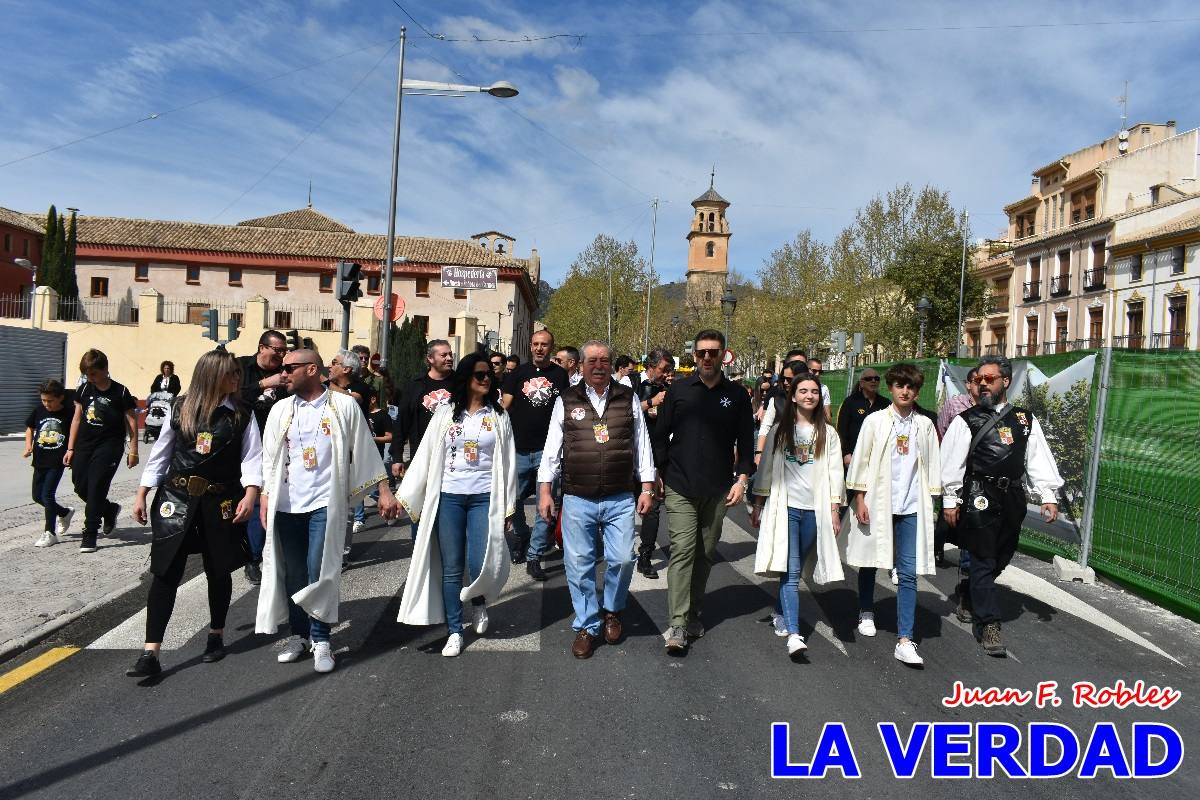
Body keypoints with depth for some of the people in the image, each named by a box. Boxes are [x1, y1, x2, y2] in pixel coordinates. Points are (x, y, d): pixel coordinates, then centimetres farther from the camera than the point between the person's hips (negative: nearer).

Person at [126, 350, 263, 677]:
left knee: (218, 571, 12)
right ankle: (150, 653, 1)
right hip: (176, 497, 0)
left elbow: (251, 457, -5)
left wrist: (250, 494, -19)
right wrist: (142, 494, 7)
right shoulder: (180, 408, 1)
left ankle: (216, 635, 32)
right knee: (166, 571, -3)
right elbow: (160, 452, 7)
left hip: (220, 502, 0)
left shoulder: (242, 415, 0)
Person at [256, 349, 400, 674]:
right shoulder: (280, 410, 8)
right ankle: (299, 634, 24)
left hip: (325, 502, -4)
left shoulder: (344, 406, -3)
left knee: (319, 572, -6)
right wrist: (265, 497, 6)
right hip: (287, 504, 4)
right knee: (293, 573, 9)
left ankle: (321, 640, 8)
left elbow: (366, 451, -1)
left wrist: (384, 491, -3)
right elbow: (269, 457, 12)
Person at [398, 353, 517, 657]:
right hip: (449, 497, 1)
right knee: (451, 568, 4)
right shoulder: (445, 413, 5)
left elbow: (508, 462, 5)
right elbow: (425, 456, 4)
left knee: (478, 564, -8)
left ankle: (479, 602, 25)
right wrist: (407, 496, 1)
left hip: (485, 498, -1)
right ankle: (455, 631, 17)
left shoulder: (498, 416, 5)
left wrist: (508, 505, 2)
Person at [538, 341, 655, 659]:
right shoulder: (566, 401, 5)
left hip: (620, 499, 0)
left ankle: (612, 611, 26)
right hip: (577, 500, 0)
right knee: (579, 564, 3)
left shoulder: (628, 399, 6)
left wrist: (647, 487, 4)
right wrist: (545, 490, 2)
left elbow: (642, 445, 9)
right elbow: (552, 448, 7)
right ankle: (586, 626, 20)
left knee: (622, 559, -3)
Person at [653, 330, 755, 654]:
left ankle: (693, 613, 24)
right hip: (680, 487, -2)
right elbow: (660, 435, 7)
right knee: (682, 550, -9)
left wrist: (742, 478, -1)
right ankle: (678, 624, -9)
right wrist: (658, 473, 4)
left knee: (706, 553, 10)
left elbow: (746, 441, 9)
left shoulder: (737, 395, 7)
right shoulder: (678, 390, 4)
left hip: (718, 490, 2)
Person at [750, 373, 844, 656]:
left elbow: (834, 473, 6)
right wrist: (758, 505, 6)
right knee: (790, 572, -10)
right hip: (785, 506, -2)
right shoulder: (779, 430, 6)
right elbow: (766, 468, 8)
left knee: (794, 570, 11)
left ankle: (781, 614, 33)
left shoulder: (828, 433, 8)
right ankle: (793, 634, -15)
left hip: (815, 509, 2)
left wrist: (835, 510, 1)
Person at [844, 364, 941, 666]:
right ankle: (866, 612, 39)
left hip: (911, 506, 1)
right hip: (877, 503, -1)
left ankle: (905, 641, -4)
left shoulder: (924, 425, 7)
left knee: (908, 573, -4)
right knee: (869, 561, 14)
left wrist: (930, 502, 7)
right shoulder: (875, 421, -1)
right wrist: (859, 500, -6)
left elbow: (932, 465, 10)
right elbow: (860, 460, -2)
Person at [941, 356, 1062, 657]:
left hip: (1012, 502, 4)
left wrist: (1048, 496, -1)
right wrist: (950, 500, -4)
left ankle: (971, 597, 38)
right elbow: (952, 463, -2)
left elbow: (1039, 459, 6)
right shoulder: (966, 421, -1)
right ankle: (989, 625, 6)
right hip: (978, 500, -4)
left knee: (1000, 559, 14)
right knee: (983, 561, -1)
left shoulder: (1025, 420, 9)